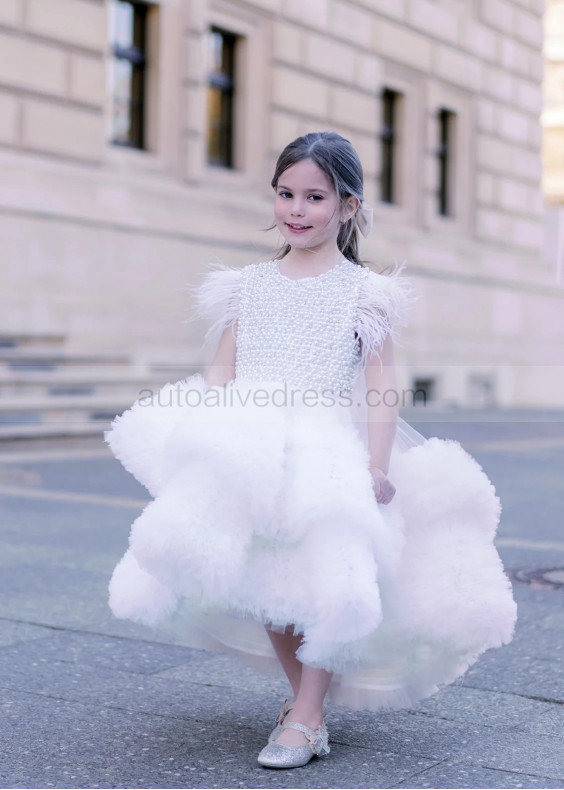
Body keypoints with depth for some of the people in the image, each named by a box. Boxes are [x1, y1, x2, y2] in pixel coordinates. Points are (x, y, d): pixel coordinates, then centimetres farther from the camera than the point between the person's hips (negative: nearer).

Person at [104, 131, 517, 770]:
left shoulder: (364, 291, 2)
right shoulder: (246, 286, 11)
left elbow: (379, 382, -2)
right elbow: (220, 374, 11)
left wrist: (377, 465, -10)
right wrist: (202, 448, 4)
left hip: (327, 454, -3)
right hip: (252, 453, 3)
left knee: (324, 580, -8)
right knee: (264, 584, 6)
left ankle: (307, 717, 6)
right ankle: (302, 692, 27)